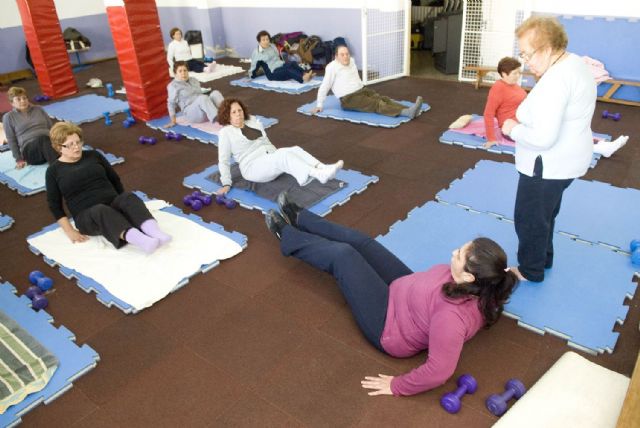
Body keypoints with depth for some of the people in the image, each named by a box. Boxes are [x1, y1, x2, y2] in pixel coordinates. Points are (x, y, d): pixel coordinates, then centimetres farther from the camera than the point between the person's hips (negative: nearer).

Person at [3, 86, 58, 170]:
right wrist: (18, 159, -3)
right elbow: (11, 140, 8)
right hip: (29, 149, -3)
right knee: (43, 138, -36)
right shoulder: (8, 117, 13)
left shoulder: (38, 109, 21)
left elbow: (52, 128, 19)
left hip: (49, 142, 3)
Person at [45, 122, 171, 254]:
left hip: (113, 204, 3)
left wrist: (126, 204, 9)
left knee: (129, 197, -31)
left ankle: (155, 233, -54)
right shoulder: (54, 170, 6)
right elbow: (54, 205, 5)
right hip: (87, 216, -3)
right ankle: (141, 241, -60)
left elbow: (115, 179, 17)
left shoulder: (93, 155, 13)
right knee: (101, 211, -38)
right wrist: (69, 230, -6)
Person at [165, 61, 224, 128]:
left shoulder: (194, 80, 22)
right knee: (203, 98, -34)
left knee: (215, 93, -21)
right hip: (191, 112, -6)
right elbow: (171, 103, -1)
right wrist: (173, 121, -7)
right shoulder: (173, 85, 2)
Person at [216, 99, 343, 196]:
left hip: (271, 158, 6)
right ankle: (319, 175, -53)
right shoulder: (226, 132, 1)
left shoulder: (253, 121, 17)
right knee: (283, 155, -34)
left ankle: (324, 169, -47)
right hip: (253, 167, -6)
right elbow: (223, 161, 1)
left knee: (295, 150, -25)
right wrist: (226, 184, -6)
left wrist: (276, 154, 25)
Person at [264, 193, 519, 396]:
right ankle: (298, 219, 34)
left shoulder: (452, 315, -40)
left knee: (342, 255, -3)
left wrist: (397, 386, -27)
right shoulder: (480, 285, -16)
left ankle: (287, 236, 28)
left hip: (388, 326, -7)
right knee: (357, 241, 10)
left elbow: (439, 371, -38)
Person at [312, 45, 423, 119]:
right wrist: (319, 105, -11)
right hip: (349, 99, -8)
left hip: (362, 90, 8)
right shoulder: (332, 67, -11)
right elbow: (324, 86, -11)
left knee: (383, 99, -16)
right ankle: (407, 112, -42)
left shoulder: (351, 61, 12)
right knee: (376, 104, -25)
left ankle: (410, 110, -34)